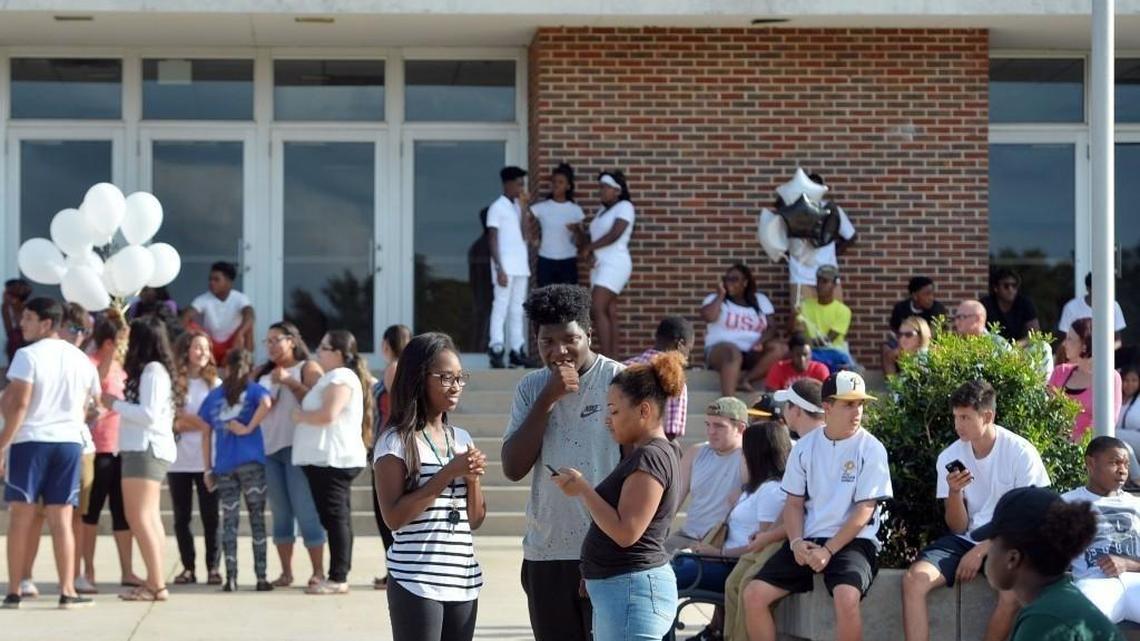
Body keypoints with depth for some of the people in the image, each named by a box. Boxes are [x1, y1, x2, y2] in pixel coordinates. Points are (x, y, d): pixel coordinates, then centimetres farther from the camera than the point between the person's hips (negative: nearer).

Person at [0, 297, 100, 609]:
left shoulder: (28, 355, -7)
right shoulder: (81, 359, 13)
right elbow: (87, 407, 17)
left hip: (30, 441, -4)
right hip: (69, 442, 4)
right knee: (61, 518, 5)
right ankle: (67, 591, -1)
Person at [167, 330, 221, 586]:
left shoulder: (215, 384, 6)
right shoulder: (172, 384, 3)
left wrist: (186, 420, -7)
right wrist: (200, 423, -9)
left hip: (207, 459, 0)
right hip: (178, 461, 0)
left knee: (210, 516, -1)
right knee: (182, 517, 4)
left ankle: (213, 567, 3)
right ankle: (188, 567, 10)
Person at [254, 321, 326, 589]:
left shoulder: (308, 368, 3)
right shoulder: (264, 374, 18)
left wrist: (289, 382, -13)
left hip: (297, 446, -6)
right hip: (269, 448, 6)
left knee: (306, 511, -9)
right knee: (280, 513, 6)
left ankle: (318, 571, -5)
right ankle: (286, 572, 9)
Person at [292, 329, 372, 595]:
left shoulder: (341, 378, -12)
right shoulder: (333, 378, 22)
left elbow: (328, 414, -23)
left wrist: (300, 416, -8)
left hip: (333, 460, -11)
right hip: (325, 458, 11)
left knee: (335, 517, -11)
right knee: (337, 518, 10)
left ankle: (338, 578, -13)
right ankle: (337, 577, 12)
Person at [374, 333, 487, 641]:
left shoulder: (462, 438, 12)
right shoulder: (396, 441, -6)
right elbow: (394, 516, -14)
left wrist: (473, 478, -4)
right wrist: (448, 473, -15)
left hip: (463, 579, 6)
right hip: (416, 581, -6)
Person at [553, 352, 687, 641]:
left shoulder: (649, 457, -16)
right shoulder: (661, 453, 16)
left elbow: (626, 532, -22)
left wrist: (583, 489, -14)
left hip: (630, 589, -11)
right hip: (619, 588, 11)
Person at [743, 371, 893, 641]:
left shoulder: (871, 449, -3)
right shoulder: (805, 447, 9)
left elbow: (864, 510, -8)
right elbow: (794, 503, 11)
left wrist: (828, 551, -16)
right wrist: (797, 542, -7)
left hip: (853, 541, -5)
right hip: (807, 541, 5)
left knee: (846, 596, -35)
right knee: (754, 594, -12)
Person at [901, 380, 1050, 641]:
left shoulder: (1021, 453, -10)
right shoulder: (950, 458, 0)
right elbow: (959, 527, 1)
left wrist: (981, 551, -15)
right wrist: (954, 492, -19)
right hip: (966, 539, 3)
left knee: (1014, 590, -35)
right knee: (913, 579, -23)